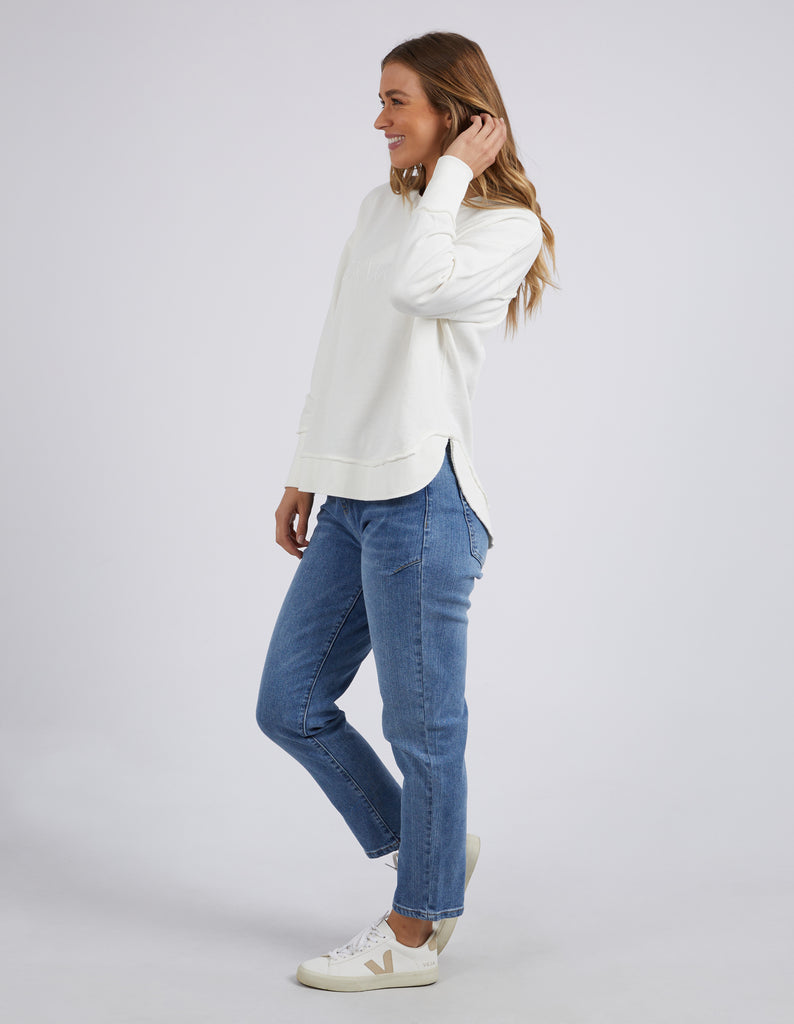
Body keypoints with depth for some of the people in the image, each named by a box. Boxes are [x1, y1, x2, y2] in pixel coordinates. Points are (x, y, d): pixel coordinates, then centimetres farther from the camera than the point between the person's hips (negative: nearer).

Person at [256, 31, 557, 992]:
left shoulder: (508, 226, -5)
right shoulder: (380, 208, 17)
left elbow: (420, 287, -27)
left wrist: (454, 170, -13)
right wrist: (304, 475, 20)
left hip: (423, 498, -8)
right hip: (351, 497, 8)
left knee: (421, 724, 2)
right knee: (289, 705, 12)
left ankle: (414, 933, 19)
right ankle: (431, 850, 30)